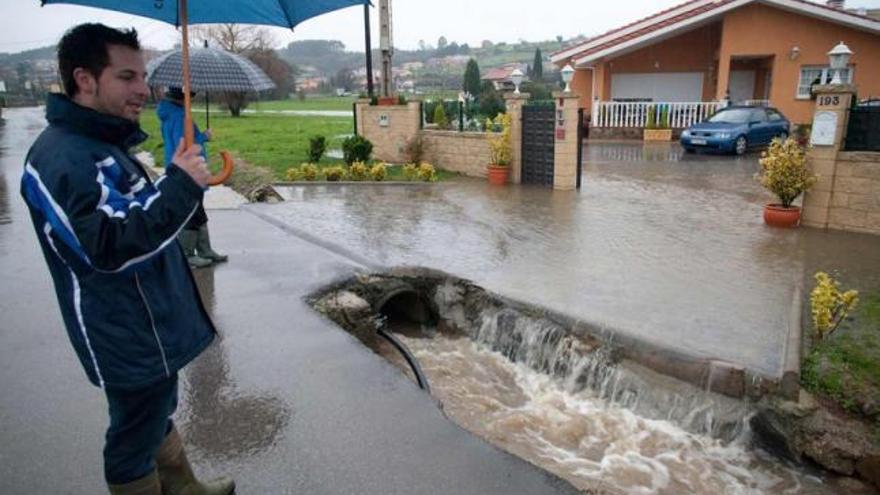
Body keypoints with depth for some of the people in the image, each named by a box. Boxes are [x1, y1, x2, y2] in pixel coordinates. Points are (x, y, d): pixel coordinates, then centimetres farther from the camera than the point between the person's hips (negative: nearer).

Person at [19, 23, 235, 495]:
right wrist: (179, 186, -31)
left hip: (154, 326, 10)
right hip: (129, 338, -10)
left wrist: (176, 179, 8)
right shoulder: (62, 156, -23)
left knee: (159, 416, 26)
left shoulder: (104, 142, 10)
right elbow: (110, 246, -33)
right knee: (135, 437, 9)